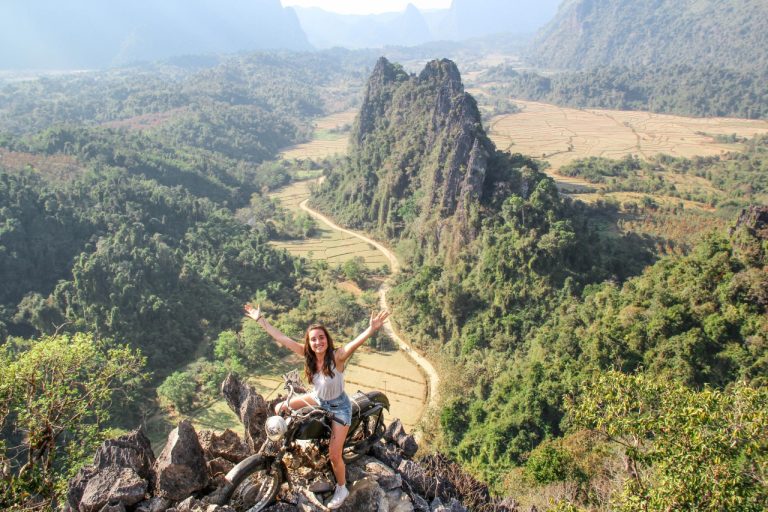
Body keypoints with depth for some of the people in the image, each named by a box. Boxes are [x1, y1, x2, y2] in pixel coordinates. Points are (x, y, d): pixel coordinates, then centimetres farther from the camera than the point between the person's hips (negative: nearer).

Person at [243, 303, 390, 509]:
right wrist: (260, 320, -17)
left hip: (338, 407, -6)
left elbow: (355, 343, -53)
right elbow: (282, 338, -16)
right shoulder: (308, 354, -19)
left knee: (334, 455, -2)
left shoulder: (337, 356, -34)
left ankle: (341, 489, 26)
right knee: (280, 409, 17)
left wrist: (372, 329, -72)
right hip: (317, 399, 6)